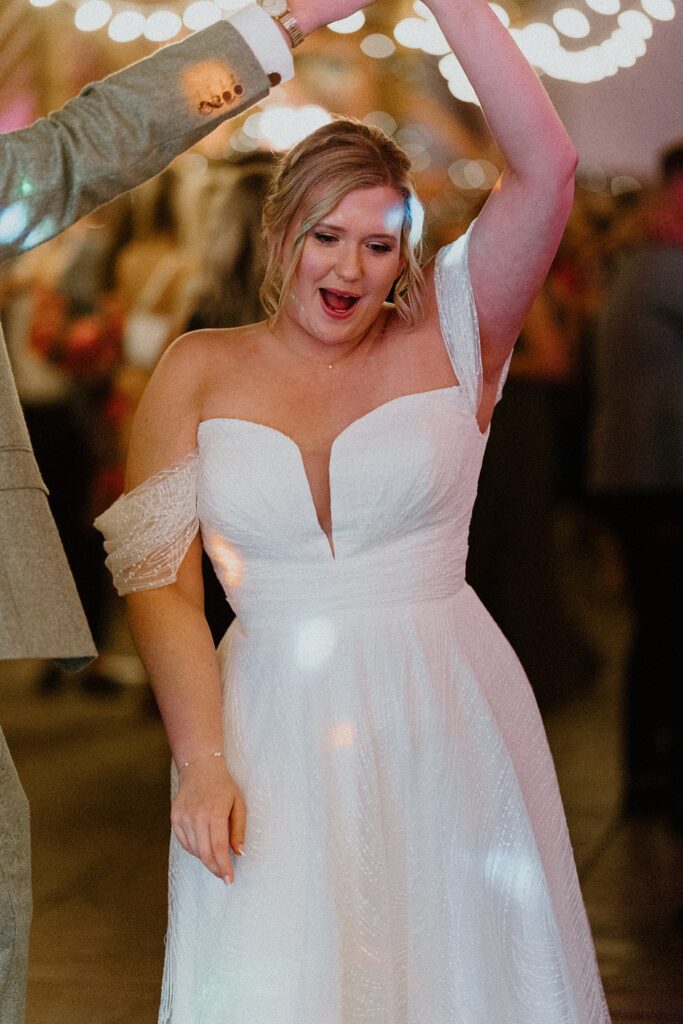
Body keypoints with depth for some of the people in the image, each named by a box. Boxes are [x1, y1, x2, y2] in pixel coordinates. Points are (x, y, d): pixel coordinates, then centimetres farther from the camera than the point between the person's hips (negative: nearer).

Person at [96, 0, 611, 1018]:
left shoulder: (449, 339, 2)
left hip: (445, 727, 0)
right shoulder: (199, 372, 4)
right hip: (273, 732, 0)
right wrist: (202, 766, -13)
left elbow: (547, 167, -12)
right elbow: (160, 584, -1)